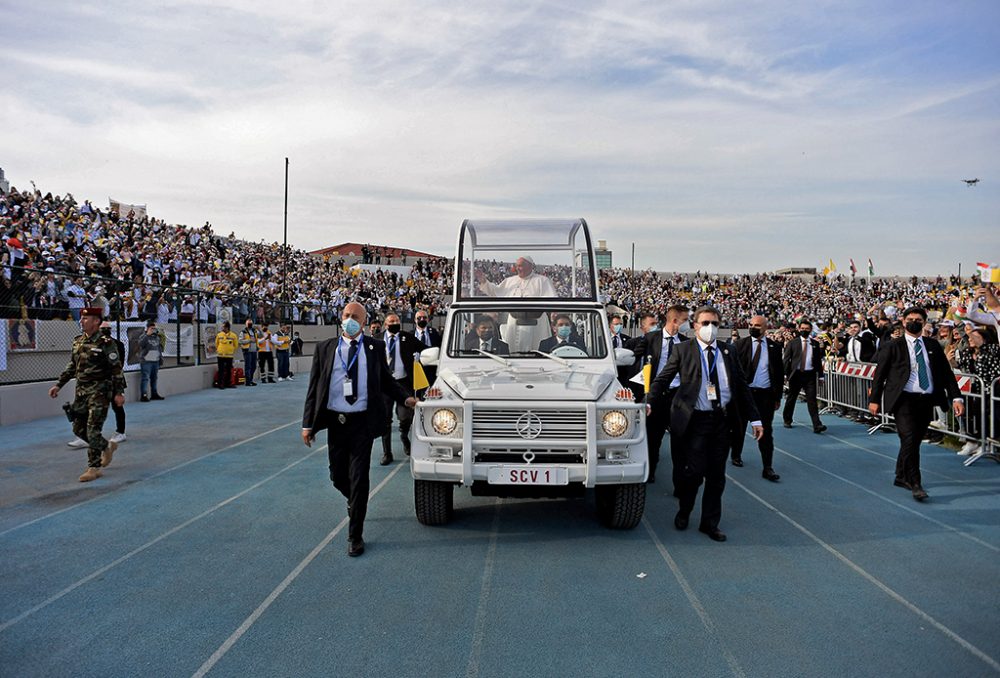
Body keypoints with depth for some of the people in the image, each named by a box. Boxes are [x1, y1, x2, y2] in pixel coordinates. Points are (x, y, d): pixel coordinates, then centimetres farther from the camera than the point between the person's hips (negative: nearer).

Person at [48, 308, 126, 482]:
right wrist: (58, 385, 15)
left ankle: (94, 468, 2)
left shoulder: (106, 343, -11)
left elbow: (117, 369, -12)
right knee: (78, 428, 11)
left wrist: (119, 392, -15)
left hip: (100, 391, -7)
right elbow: (71, 366, 19)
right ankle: (107, 446, 32)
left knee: (93, 430, -7)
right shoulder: (78, 342, 10)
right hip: (81, 391, 8)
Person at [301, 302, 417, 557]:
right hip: (335, 421, 2)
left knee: (358, 478, -2)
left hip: (363, 421, -2)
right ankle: (354, 502, 46)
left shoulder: (375, 347, 3)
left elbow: (385, 380, 12)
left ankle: (355, 536, 9)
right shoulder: (325, 349, 4)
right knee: (338, 477, 12)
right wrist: (308, 423, 0)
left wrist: (405, 398, -3)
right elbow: (314, 388, 4)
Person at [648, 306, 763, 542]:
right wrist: (650, 403, -19)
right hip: (695, 420, -3)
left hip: (723, 420, 4)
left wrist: (754, 418, 9)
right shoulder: (683, 350, 1)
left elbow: (741, 385, 13)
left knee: (717, 475, 8)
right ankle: (683, 512, 23)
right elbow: (663, 379, -3)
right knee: (695, 471, -4)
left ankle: (710, 523, 21)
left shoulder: (728, 351, 10)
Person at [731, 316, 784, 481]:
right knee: (739, 427, 14)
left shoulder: (774, 347, 2)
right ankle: (736, 455, 35)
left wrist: (778, 397, 5)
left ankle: (768, 468, 2)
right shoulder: (740, 344, -2)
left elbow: (779, 373, 7)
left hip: (766, 394, 0)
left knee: (766, 431, -1)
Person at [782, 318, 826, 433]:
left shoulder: (815, 344, 8)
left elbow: (818, 360, 11)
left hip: (810, 375, 0)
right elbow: (785, 359, 1)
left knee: (812, 399, -8)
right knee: (791, 398, 12)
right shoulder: (792, 343, 2)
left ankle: (817, 425, -13)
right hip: (796, 374, 0)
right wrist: (787, 374, -7)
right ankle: (787, 421, 28)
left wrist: (820, 375, 6)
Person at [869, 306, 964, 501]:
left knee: (914, 441, 11)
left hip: (927, 401, 4)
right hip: (904, 400, -4)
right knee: (909, 439, -16)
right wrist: (874, 400, 2)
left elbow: (946, 373, 10)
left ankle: (901, 477, 28)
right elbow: (879, 374, 3)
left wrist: (956, 397, 0)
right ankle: (915, 484, -10)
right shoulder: (892, 347, 1)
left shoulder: (933, 346, 12)